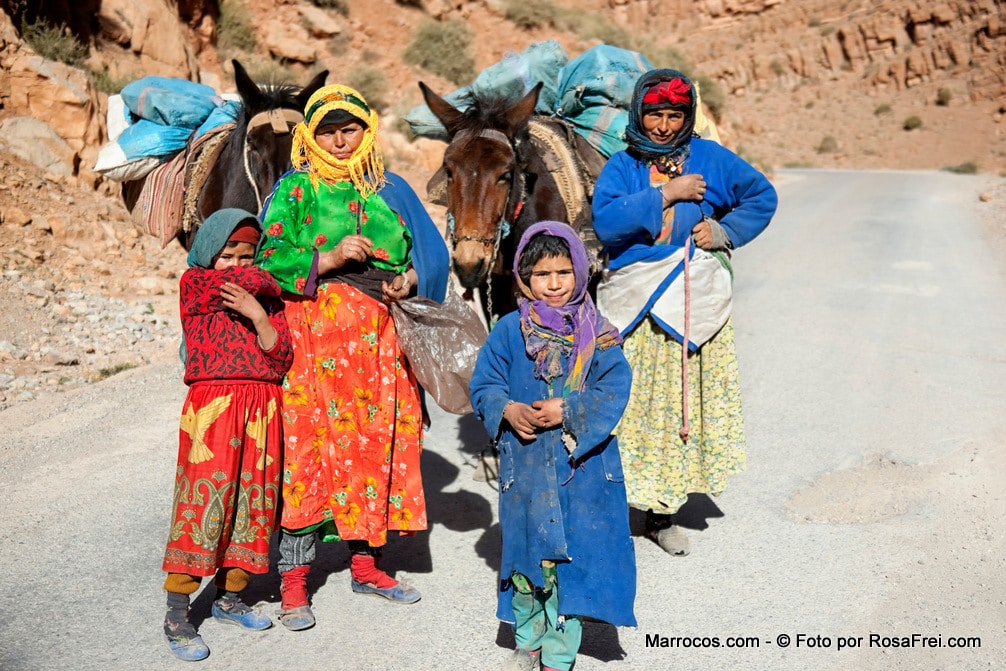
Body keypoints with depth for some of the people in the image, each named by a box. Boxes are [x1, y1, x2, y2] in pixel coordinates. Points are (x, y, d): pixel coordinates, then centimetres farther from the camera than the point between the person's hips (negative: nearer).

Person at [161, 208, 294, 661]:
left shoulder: (268, 299, 13)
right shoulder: (194, 283, 2)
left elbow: (282, 359, 3)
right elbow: (247, 280, -14)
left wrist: (258, 316, -10)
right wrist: (276, 287, 6)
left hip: (263, 409, 5)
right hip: (212, 406, -5)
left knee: (252, 500, 8)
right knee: (203, 500, -7)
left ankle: (229, 598, 22)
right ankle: (177, 616, -1)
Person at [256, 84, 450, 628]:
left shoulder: (391, 190, 15)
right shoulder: (294, 190, 5)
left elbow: (430, 251, 14)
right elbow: (268, 259, -6)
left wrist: (410, 279, -7)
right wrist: (329, 258, -19)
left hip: (380, 336, 4)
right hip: (314, 331, -4)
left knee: (380, 439, 6)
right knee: (309, 443, -8)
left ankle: (365, 563, 20)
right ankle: (294, 579, -2)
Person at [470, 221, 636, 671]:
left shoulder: (596, 332, -1)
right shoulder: (509, 331, 0)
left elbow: (614, 389, -7)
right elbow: (483, 385, 2)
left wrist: (567, 410, -18)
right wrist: (508, 410, -17)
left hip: (582, 466, -1)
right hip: (524, 462, 1)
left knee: (573, 555, 2)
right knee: (525, 552, 12)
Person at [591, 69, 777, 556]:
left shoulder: (710, 158, 8)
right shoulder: (621, 166, 3)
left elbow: (762, 196, 15)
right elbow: (605, 222, -14)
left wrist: (726, 231, 0)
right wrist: (664, 194, -15)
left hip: (695, 304, 2)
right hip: (632, 307, -1)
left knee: (685, 402, 4)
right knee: (622, 403, -6)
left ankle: (662, 512, 17)